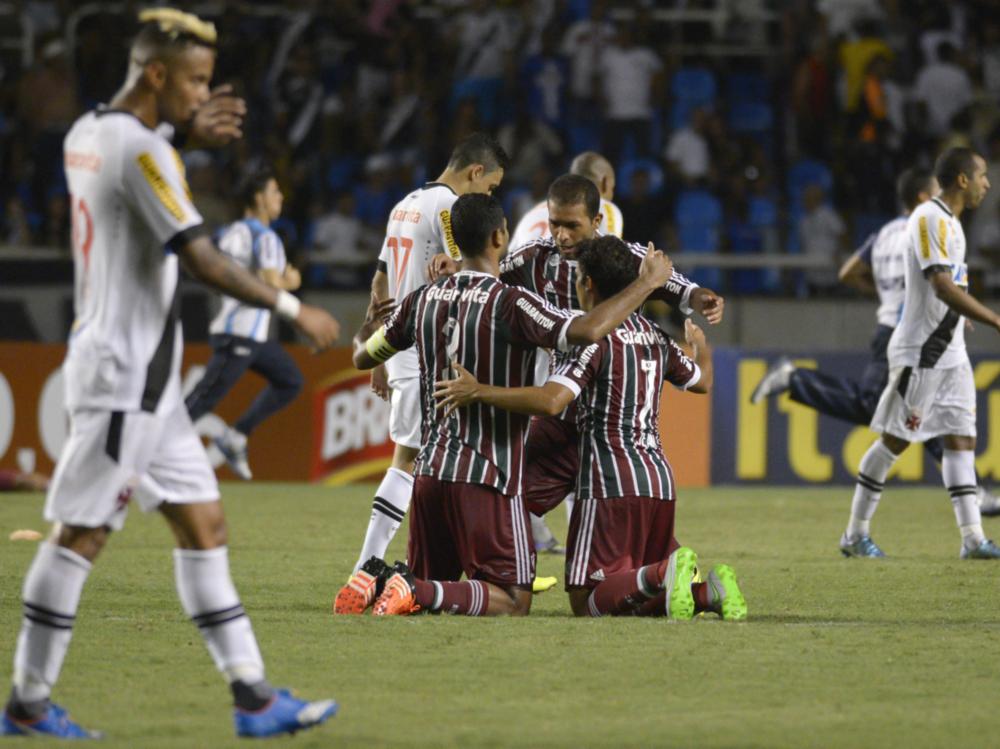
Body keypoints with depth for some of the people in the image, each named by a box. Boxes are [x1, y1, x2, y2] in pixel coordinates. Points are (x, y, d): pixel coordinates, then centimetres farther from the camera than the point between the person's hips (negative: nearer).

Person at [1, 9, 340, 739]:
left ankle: (254, 696, 7)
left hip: (145, 378, 10)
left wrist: (190, 130, 27)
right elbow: (201, 260, -23)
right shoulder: (143, 151, -17)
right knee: (81, 534, -4)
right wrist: (293, 308, -17)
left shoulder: (88, 133, 11)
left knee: (203, 522, 8)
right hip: (124, 376, -10)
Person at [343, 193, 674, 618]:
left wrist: (365, 331, 44)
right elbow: (588, 330, -28)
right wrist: (647, 282, -15)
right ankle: (417, 592, -25)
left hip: (430, 471, 6)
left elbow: (363, 357, 20)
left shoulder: (423, 301, 6)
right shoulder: (510, 304, -14)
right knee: (513, 602, -2)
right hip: (488, 476, -6)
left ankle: (380, 581, -12)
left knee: (429, 583, 20)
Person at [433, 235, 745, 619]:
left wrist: (478, 391, -18)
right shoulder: (655, 336, 15)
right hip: (659, 479, 7)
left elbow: (550, 401, -24)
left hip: (612, 484, -7)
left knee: (587, 602, -6)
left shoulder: (594, 338, -8)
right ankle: (708, 591, -14)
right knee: (639, 601, 14)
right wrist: (700, 346, 58)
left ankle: (664, 574, -31)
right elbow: (702, 381, 34)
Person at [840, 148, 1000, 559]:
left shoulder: (949, 222, 14)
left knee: (961, 439, 3)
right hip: (919, 351, -9)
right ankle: (856, 533, 5)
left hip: (949, 352, 9)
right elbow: (942, 285, -26)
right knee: (894, 439, -3)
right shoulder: (929, 219, -16)